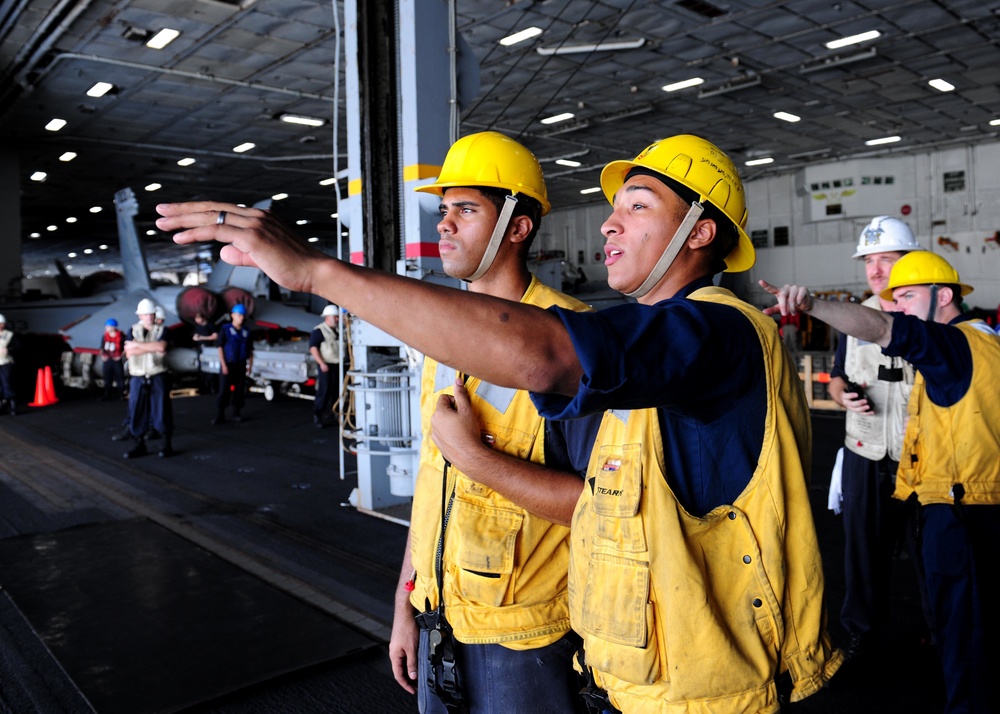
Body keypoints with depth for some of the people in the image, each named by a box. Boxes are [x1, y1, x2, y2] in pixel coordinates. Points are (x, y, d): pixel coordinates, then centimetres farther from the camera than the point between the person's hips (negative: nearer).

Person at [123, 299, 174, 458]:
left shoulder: (161, 330, 3)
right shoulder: (132, 331, 9)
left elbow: (161, 347, -18)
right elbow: (128, 352, -6)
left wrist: (138, 345, -12)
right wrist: (153, 348, -12)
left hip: (158, 377, -2)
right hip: (137, 378, 3)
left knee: (162, 410, -1)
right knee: (136, 411, 4)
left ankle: (167, 445, 7)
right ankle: (140, 445, 15)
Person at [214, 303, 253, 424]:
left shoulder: (246, 332, 9)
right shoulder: (225, 329, -2)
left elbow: (250, 350, 13)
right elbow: (220, 347, -6)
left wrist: (250, 365, 5)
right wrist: (223, 365, -13)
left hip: (241, 366, 4)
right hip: (228, 364, -3)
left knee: (239, 390, 6)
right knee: (224, 390, -5)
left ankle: (236, 414, 16)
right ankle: (220, 415, 0)